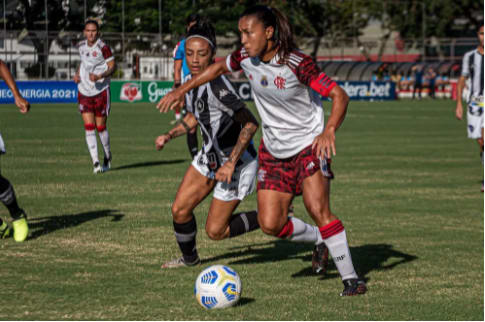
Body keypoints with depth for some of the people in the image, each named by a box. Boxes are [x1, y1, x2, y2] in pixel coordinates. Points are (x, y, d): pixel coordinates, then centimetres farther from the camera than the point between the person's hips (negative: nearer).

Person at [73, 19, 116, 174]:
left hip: (100, 90, -4)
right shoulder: (81, 46, 7)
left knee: (101, 127, 2)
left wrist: (99, 76, -26)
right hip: (84, 91, 4)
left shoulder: (103, 48, -11)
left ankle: (107, 157, 26)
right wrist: (77, 73, 8)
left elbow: (112, 66, -11)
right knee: (89, 127, -7)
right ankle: (95, 162, -7)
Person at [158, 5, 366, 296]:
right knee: (270, 224, -1)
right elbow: (220, 67, 17)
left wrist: (329, 130, -41)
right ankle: (320, 241, 27)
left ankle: (351, 278, -12)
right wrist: (181, 90, 16)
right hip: (274, 150, 6)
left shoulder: (297, 64, -24)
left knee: (318, 208, -23)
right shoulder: (245, 57, -6)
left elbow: (340, 96, -25)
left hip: (308, 144, -6)